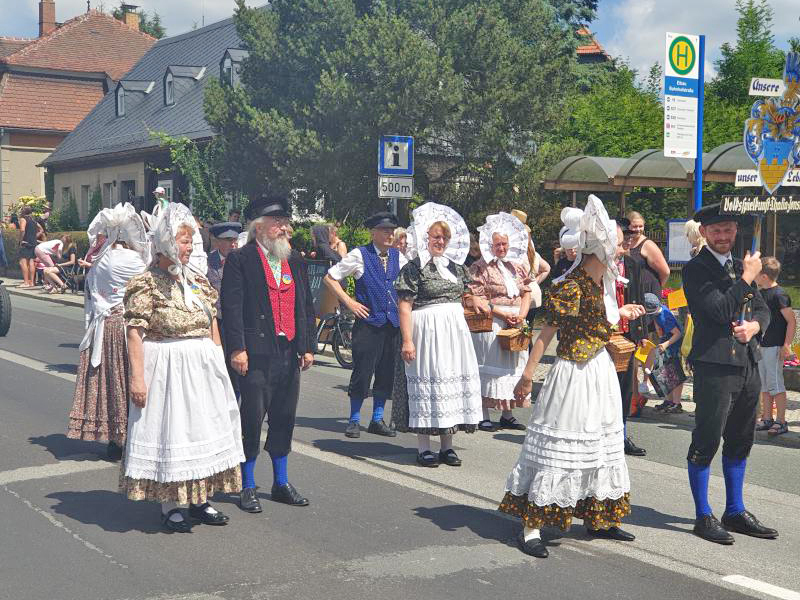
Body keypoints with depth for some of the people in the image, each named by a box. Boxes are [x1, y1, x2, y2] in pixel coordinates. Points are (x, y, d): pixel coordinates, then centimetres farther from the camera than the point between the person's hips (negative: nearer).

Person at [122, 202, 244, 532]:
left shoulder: (197, 280, 9)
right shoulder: (145, 284, -10)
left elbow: (212, 324, 14)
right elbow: (135, 333, -14)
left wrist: (219, 364, 10)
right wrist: (137, 377, -19)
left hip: (203, 368, 7)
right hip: (167, 367, -6)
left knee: (202, 428, 12)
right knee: (168, 429, 1)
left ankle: (199, 499, 25)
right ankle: (171, 505, 13)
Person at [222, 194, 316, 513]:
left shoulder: (295, 260, 14)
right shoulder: (240, 260, -4)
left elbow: (307, 305, 16)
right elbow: (231, 306, -10)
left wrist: (308, 346, 9)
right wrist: (237, 349, -16)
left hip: (289, 352, 6)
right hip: (257, 353, -6)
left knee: (284, 419, 13)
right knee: (252, 419, -1)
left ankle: (281, 483, 25)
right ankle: (247, 488, 12)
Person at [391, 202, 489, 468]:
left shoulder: (455, 266, 15)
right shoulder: (414, 268, -5)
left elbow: (464, 296, 25)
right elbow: (404, 307, -10)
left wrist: (475, 301, 1)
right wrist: (407, 340, -17)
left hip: (455, 331, 6)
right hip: (427, 331, -6)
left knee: (453, 381, 7)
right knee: (427, 381, -3)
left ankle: (447, 445, 16)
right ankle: (423, 448, 5)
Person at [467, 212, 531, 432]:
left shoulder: (517, 267, 15)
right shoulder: (480, 267, -3)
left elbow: (527, 292, 12)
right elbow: (478, 298, -10)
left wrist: (521, 314, -6)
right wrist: (502, 314, -15)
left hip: (516, 322, 6)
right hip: (491, 322, -6)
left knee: (513, 365, 8)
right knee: (489, 366, -4)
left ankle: (507, 415, 16)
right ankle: (483, 416, 1)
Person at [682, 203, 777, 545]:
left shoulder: (740, 267, 16)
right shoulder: (695, 270, -7)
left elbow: (763, 310, 16)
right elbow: (722, 310, -18)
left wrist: (754, 326, -5)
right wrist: (747, 279, -12)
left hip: (748, 365, 8)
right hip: (715, 366, -8)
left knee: (739, 443, 15)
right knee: (706, 443, -2)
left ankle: (735, 512, 27)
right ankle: (703, 516, 9)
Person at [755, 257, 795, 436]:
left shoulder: (779, 294, -13)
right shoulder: (760, 294, 12)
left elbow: (792, 321, -15)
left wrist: (786, 345, -19)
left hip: (775, 347, -9)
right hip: (761, 345, 9)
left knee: (775, 384, -7)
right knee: (764, 384, 12)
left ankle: (781, 422, -2)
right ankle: (767, 419, 19)